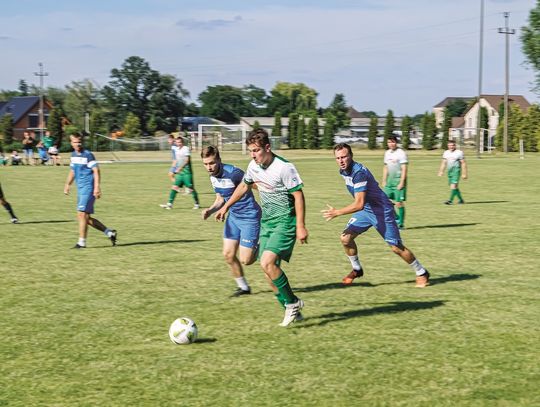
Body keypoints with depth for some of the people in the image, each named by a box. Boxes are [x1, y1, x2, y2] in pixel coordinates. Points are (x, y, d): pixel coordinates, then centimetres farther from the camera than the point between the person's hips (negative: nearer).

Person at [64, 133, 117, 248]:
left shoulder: (88, 155, -10)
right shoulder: (73, 155, 13)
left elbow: (96, 171, -13)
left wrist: (97, 187, -21)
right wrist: (68, 184, 18)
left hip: (88, 188, -8)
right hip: (80, 189, 8)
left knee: (82, 214, -13)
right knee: (84, 217, 8)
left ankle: (82, 242, -7)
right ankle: (109, 232, 17)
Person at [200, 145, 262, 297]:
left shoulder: (233, 174, -26)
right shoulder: (213, 177, 1)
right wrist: (210, 211, -4)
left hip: (249, 217, -8)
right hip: (233, 217, 8)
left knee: (245, 260, -6)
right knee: (228, 255, 5)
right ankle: (243, 287, 23)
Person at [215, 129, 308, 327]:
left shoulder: (284, 168, -19)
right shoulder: (253, 166, 4)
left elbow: (298, 195, -16)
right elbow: (244, 186, 22)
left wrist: (301, 227, -19)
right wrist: (225, 207, 25)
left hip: (285, 221, -8)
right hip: (267, 221, 8)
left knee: (267, 262, -22)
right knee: (269, 269, 4)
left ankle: (292, 303, -5)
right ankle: (293, 311, 16)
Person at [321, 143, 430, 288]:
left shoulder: (359, 173, -30)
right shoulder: (343, 171, 0)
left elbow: (359, 204, -35)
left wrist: (337, 212, -32)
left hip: (381, 210, -8)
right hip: (365, 210, 8)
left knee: (396, 247, -4)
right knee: (346, 238, -6)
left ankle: (421, 273, 15)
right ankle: (357, 270, 14)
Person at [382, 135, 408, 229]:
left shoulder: (401, 153, -9)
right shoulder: (387, 153, 12)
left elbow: (404, 169, -12)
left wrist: (401, 183, -17)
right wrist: (384, 181, 14)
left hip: (399, 180, -7)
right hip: (390, 180, 7)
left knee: (399, 203, -5)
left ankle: (401, 223, 5)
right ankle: (396, 218, 15)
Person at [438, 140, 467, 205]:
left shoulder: (459, 153, -5)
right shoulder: (446, 153, 12)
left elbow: (463, 163, -5)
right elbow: (443, 163, 17)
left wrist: (464, 174, -9)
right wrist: (441, 171, 8)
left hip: (456, 171, -6)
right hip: (449, 171, 6)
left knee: (453, 185, -16)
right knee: (455, 187, 11)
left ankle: (450, 200, -21)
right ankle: (461, 200, 23)